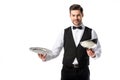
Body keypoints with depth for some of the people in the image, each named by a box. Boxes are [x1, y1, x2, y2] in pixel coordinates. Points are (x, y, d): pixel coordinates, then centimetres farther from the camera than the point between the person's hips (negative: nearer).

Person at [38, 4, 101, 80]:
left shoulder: (91, 32, 3)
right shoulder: (64, 32, 5)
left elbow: (98, 51, 4)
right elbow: (55, 52, 3)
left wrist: (93, 55, -18)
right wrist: (46, 57, -16)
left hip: (83, 71, 0)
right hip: (67, 71, 0)